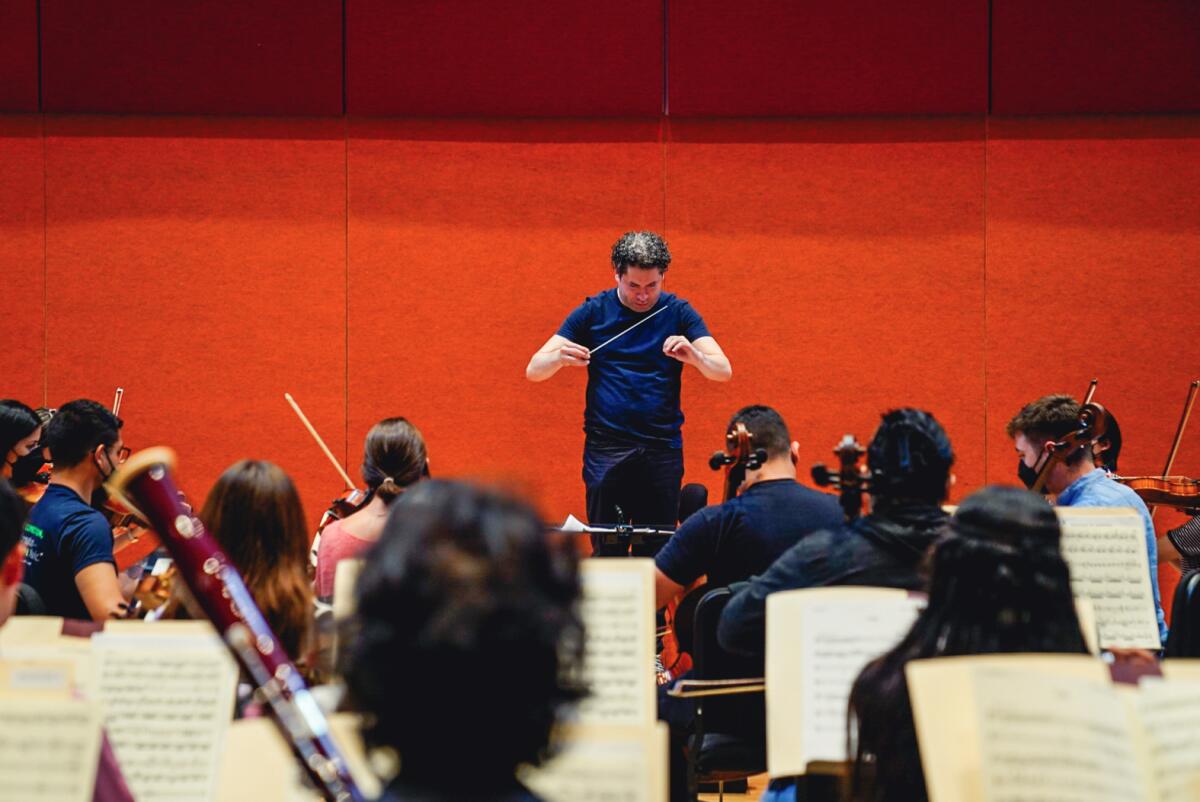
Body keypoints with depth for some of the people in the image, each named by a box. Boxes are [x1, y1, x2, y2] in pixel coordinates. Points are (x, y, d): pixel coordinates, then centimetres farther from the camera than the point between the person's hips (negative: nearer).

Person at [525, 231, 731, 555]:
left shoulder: (678, 313, 5)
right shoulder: (593, 312, 4)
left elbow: (723, 371, -3)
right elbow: (534, 370, 0)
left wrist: (693, 356, -26)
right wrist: (559, 358, -24)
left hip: (663, 447, 1)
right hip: (606, 446, -1)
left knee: (658, 550, 1)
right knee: (606, 550, -2)